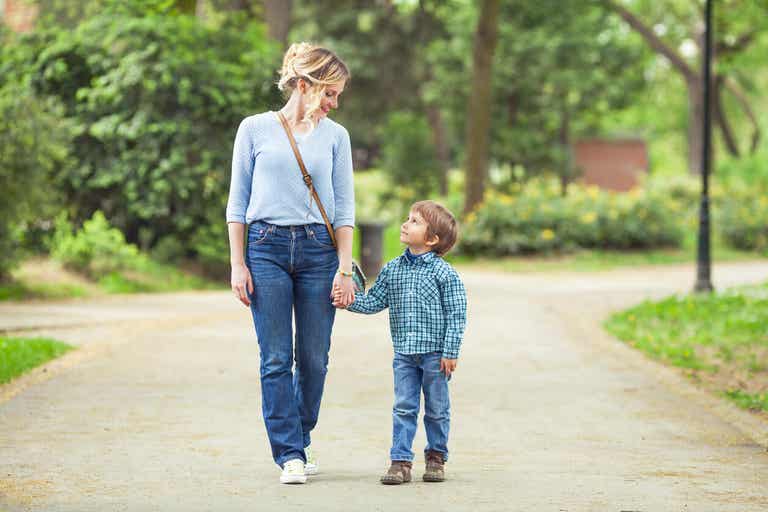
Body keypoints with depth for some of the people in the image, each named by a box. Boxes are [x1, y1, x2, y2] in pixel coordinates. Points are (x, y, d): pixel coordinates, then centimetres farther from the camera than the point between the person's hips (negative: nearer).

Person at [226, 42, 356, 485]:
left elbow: (345, 208, 7)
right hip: (267, 247, -1)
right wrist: (238, 264, -1)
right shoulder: (256, 129, 4)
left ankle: (302, 439, 23)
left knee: (314, 358, 3)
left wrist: (345, 269, -1)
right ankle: (290, 454, 1)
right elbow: (238, 202, 6)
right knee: (276, 358, -4)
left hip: (318, 248, 2)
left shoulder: (335, 136, 8)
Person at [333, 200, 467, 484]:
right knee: (403, 408, 3)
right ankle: (401, 461, 5)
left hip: (434, 353, -4)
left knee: (437, 410, 8)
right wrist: (349, 301, -9)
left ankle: (436, 456, 23)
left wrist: (451, 352, -12)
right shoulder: (391, 270, 5)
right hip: (404, 354, 4)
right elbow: (375, 301, 8)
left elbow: (456, 315, -9)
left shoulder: (444, 273, -9)